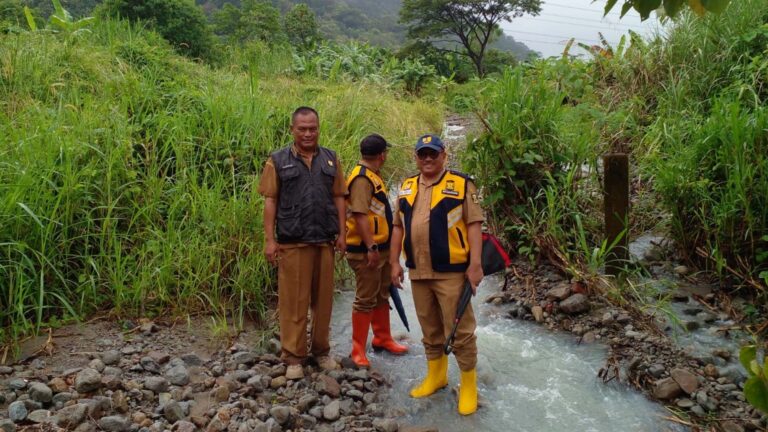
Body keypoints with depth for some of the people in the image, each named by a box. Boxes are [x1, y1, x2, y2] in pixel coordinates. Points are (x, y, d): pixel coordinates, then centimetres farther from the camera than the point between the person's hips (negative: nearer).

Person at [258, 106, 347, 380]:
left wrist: (341, 233, 4)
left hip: (325, 240, 3)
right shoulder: (278, 161, 3)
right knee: (293, 301, 2)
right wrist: (269, 239, -6)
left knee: (323, 298, 10)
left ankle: (321, 350, 24)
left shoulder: (331, 159, 10)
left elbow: (339, 198, 10)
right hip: (292, 242, -2)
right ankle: (293, 357, 12)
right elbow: (270, 201, 0)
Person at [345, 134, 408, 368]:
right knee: (366, 299, -3)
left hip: (381, 248, 10)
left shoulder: (373, 176, 15)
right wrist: (371, 247, -26)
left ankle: (382, 338, 34)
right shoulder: (362, 178, -18)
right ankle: (358, 350, 8)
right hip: (367, 250, -10)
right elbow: (360, 215, -25)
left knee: (382, 296, 20)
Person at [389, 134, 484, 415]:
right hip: (418, 272, 5)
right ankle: (435, 376, 34)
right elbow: (398, 226, 14)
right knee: (430, 329, 17)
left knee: (459, 330, 1)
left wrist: (475, 264, -15)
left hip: (451, 272, -5)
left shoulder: (461, 185, -4)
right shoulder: (406, 188, 11)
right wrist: (394, 262, 9)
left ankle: (469, 384, 17)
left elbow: (474, 224, -8)